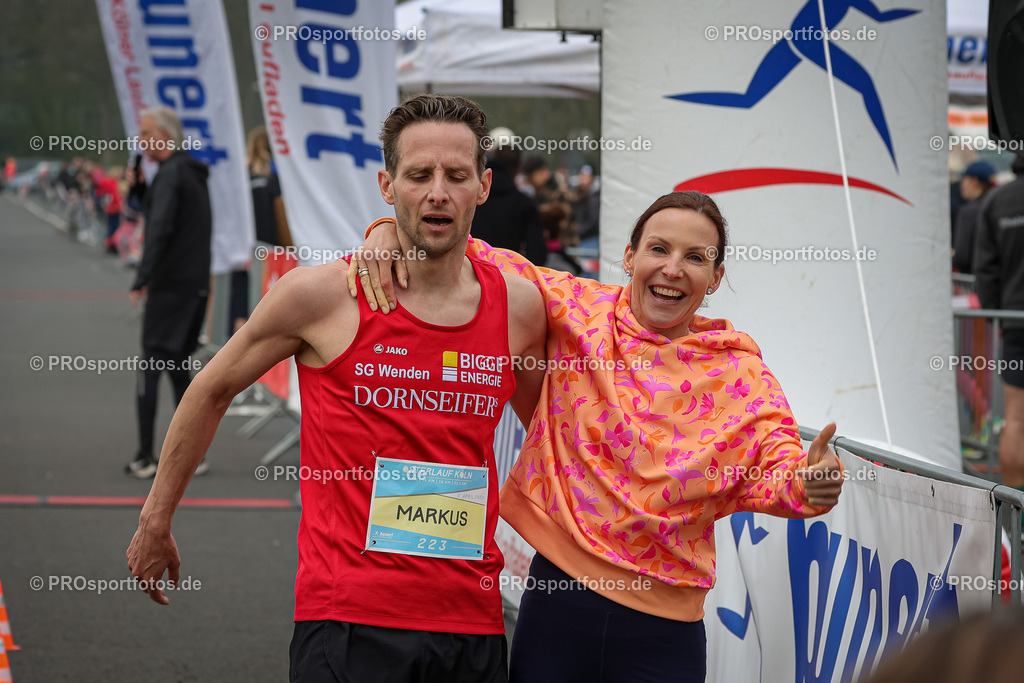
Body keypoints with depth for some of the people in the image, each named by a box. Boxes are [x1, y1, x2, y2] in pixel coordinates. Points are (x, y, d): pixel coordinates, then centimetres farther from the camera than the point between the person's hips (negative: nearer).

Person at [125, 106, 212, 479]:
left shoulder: (171, 174, -12)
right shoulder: (195, 173, 16)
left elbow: (160, 228, -23)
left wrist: (142, 278, -26)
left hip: (170, 286, -9)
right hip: (197, 284, 9)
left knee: (150, 368, -5)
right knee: (178, 368, 14)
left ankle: (144, 458, -7)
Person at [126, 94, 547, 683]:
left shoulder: (520, 307, 5)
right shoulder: (322, 295, -4)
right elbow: (212, 391, 10)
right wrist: (156, 523, 16)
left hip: (474, 623, 3)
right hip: (350, 622, -3)